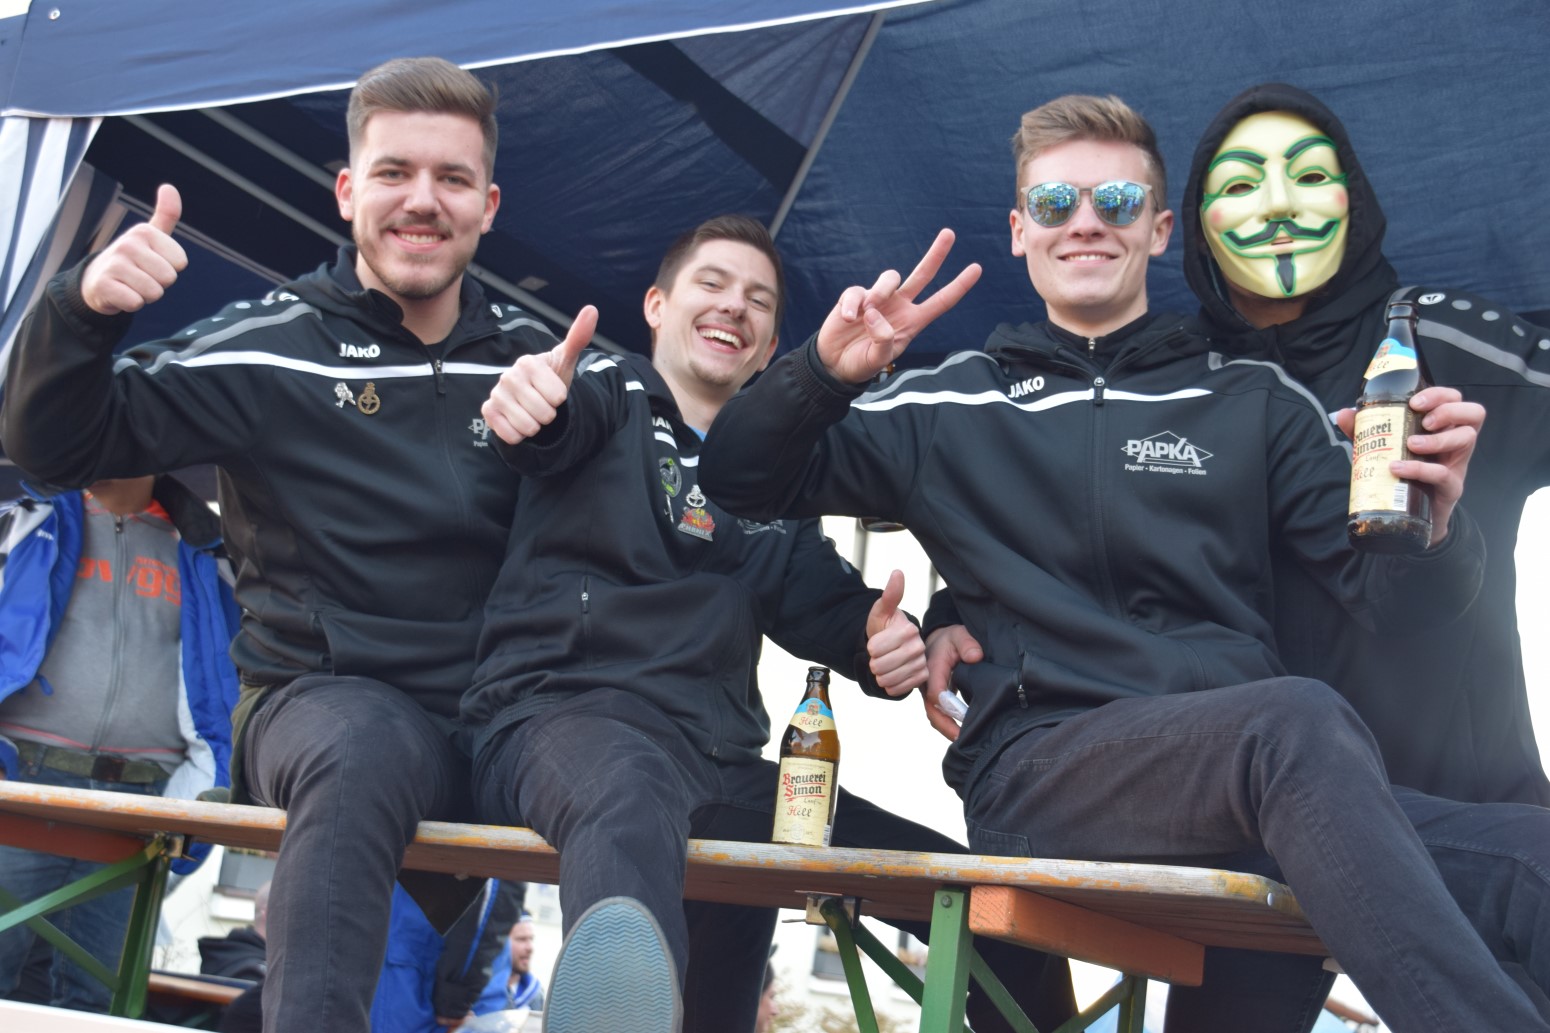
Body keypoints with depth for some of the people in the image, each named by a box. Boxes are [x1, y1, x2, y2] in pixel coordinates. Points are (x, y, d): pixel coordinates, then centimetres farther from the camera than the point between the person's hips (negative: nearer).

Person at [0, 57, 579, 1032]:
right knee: (365, 747, -39)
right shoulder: (274, 348, 0)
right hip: (328, 703, -4)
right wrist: (84, 308, -20)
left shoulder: (534, 354, 10)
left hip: (504, 724, 5)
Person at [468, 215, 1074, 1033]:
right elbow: (565, 413, -13)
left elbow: (828, 605, 18)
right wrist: (534, 396, -40)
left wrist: (885, 637, -7)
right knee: (630, 790, -43)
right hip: (563, 716, -6)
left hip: (718, 766, 6)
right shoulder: (615, 395, 10)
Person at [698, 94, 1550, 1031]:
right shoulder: (946, 409, 16)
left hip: (1246, 765, 2)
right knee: (1301, 721, -35)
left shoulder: (1255, 405, 18)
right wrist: (824, 372, -2)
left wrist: (1433, 520, -11)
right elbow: (739, 484, 18)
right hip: (1035, 767, -1)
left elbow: (1391, 594, 13)